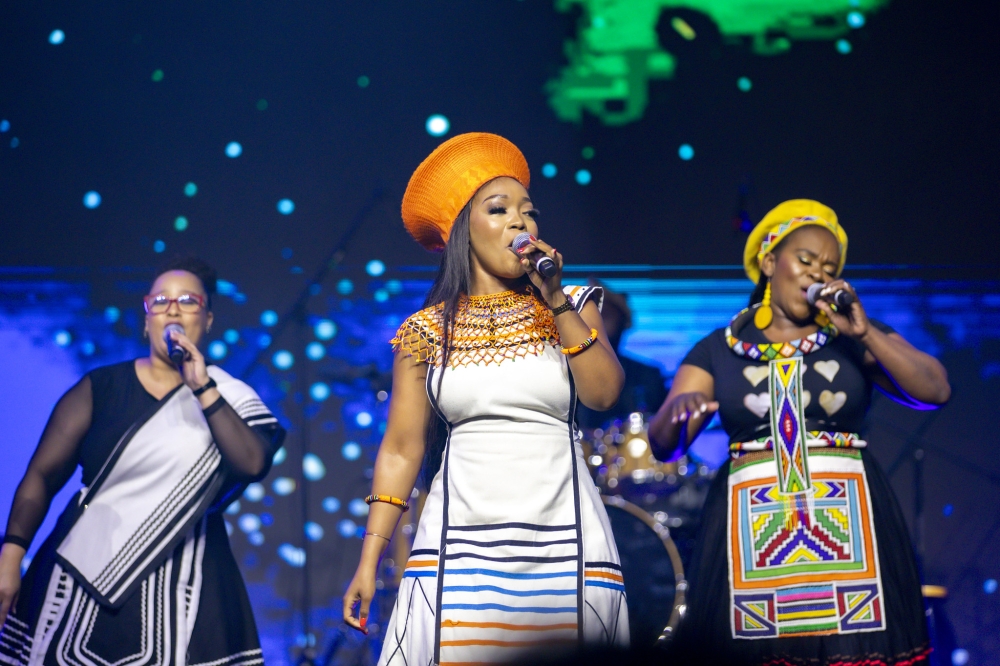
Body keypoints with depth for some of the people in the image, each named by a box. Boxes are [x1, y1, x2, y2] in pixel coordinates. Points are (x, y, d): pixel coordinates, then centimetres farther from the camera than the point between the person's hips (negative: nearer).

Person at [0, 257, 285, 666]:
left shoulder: (230, 396, 6)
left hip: (181, 591, 0)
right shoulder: (102, 387, 6)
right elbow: (43, 475, 3)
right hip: (84, 580, 1)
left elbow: (253, 463, -12)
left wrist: (203, 389, -13)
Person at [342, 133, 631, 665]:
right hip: (460, 550, 0)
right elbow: (400, 451, 6)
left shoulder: (570, 309, 9)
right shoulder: (427, 331, 7)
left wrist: (556, 300, -12)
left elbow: (603, 393, -8)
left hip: (563, 544, 0)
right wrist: (369, 560, 1)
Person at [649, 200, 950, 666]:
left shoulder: (856, 338, 12)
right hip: (752, 529, 0)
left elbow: (935, 391, -1)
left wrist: (865, 333, -9)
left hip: (847, 520, 0)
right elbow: (663, 444, 2)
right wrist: (678, 408, -21)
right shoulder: (719, 349, 10)